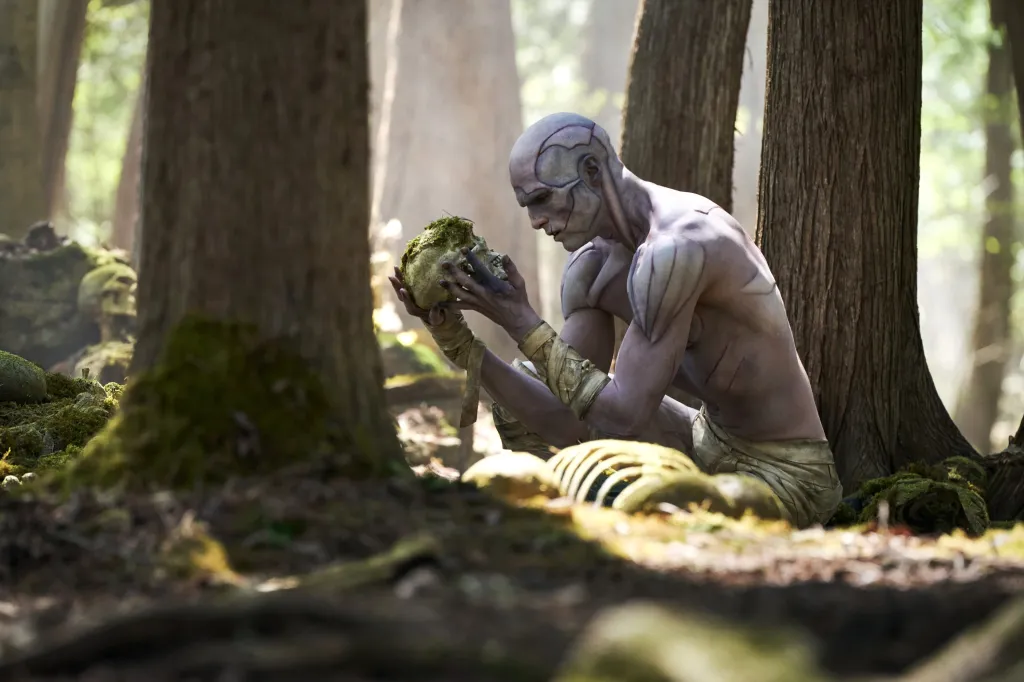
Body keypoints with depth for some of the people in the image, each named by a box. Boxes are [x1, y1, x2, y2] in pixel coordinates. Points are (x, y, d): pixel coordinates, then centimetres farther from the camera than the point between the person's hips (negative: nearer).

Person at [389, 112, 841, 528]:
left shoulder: (676, 247, -28)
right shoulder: (595, 264, 0)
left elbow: (622, 418, -29)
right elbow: (572, 426, -3)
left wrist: (523, 324, -25)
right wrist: (458, 342, -12)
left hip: (784, 473, -9)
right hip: (708, 441, 9)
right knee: (515, 403, 9)